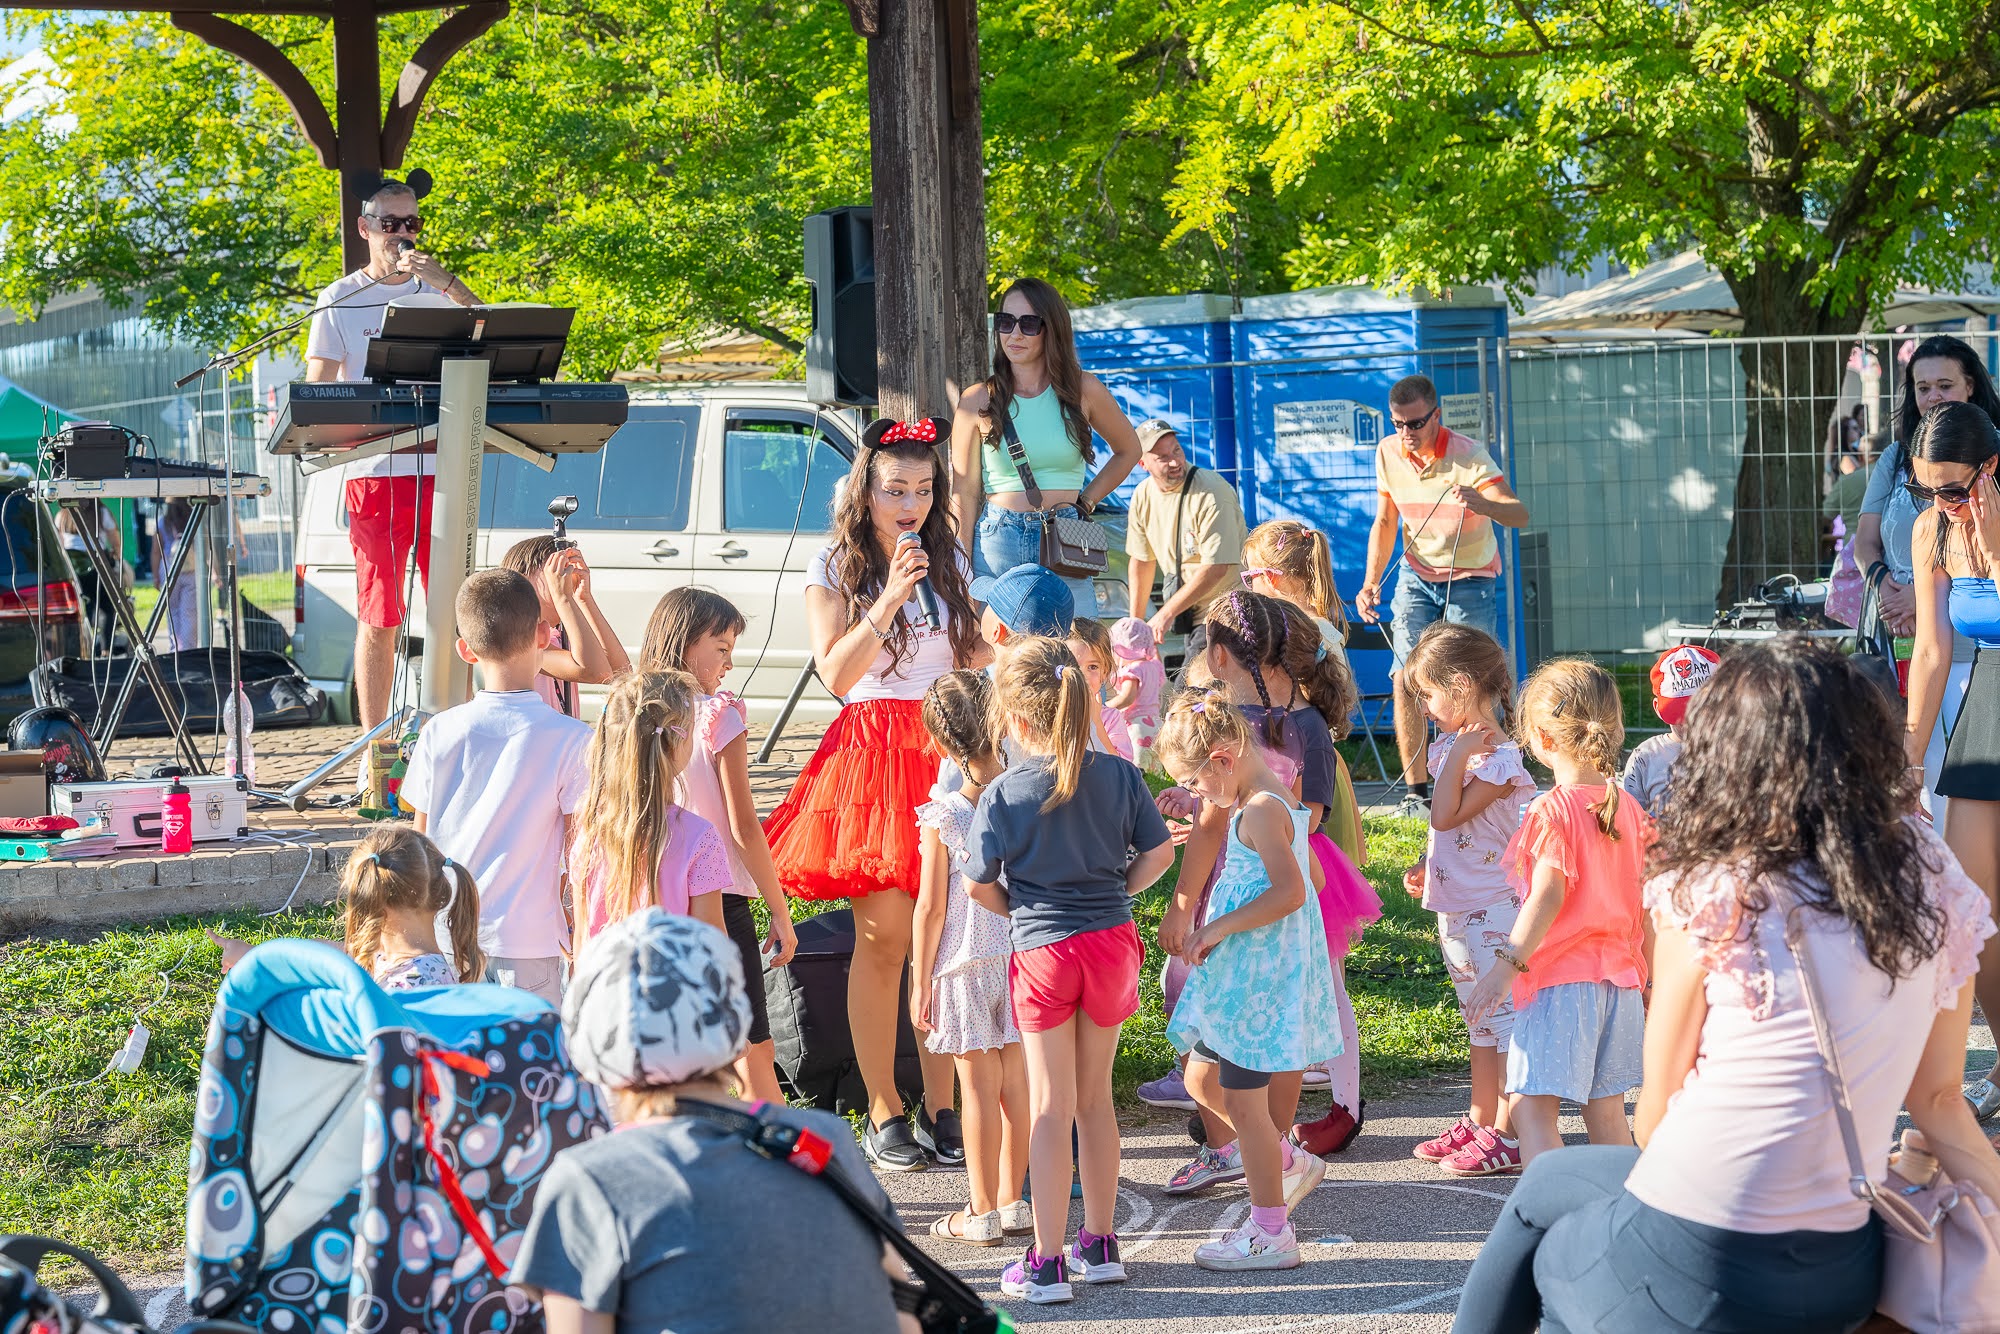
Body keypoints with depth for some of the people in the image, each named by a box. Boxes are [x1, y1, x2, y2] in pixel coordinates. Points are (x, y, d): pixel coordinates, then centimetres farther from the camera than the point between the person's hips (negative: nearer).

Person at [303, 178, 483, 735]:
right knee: (378, 618, -2)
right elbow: (316, 390, 5)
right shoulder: (339, 299, 8)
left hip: (442, 467, 2)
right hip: (374, 473, -2)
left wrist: (448, 282, -13)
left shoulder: (440, 292, 13)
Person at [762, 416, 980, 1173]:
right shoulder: (836, 568, 2)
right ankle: (882, 1114, 1)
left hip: (947, 746, 4)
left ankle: (941, 1107, 7)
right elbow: (835, 673, -9)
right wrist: (888, 598, -17)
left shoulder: (949, 563, 15)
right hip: (873, 749, -4)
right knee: (882, 939, -6)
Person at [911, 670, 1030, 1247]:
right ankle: (1011, 1202, 20)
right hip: (1024, 956, 4)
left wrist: (920, 981, -2)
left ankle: (981, 1213, 7)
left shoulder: (943, 816, -15)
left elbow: (931, 908, -12)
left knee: (979, 1090, 1)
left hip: (966, 967, -4)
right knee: (1016, 1083, 11)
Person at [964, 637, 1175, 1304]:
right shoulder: (1118, 776, -2)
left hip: (1042, 950, -3)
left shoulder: (1003, 795, -11)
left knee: (1051, 1106, 2)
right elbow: (1158, 853, 1)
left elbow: (978, 885, -8)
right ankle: (1100, 1244, 22)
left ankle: (1046, 1262, 3)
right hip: (1112, 944, 3)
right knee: (1096, 1097, 16)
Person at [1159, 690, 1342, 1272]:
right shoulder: (1279, 800, 11)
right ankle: (1291, 1163, 29)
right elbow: (1311, 879, 18)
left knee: (1241, 1098, -2)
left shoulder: (1260, 810, -19)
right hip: (1249, 967, 10)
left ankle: (1270, 1234, 6)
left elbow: (1290, 892, -28)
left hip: (1256, 972, -10)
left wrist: (1215, 929, -22)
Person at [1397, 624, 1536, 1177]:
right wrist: (1426, 867, 10)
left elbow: (1447, 816, -25)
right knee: (1479, 1022, 18)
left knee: (1506, 1017, -5)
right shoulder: (1452, 746, 10)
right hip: (1455, 905, 10)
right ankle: (1479, 1122, 28)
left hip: (1493, 910, -10)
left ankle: (1507, 1137, -3)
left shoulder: (1499, 758, -18)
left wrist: (1458, 756, -21)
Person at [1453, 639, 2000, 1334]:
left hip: (1697, 1270, -4)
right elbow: (1938, 1098, 6)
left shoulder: (1710, 895, -12)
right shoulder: (1934, 882, -1)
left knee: (1543, 1184, 30)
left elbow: (1656, 1113, -1)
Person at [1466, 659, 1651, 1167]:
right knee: (1606, 1112, 14)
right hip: (1621, 980, 8)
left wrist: (1508, 963, -21)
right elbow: (1645, 905, 13)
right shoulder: (1629, 810, 10)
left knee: (1530, 1105, -8)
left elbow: (1549, 896, -21)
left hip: (1561, 979, -8)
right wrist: (1654, 979, 21)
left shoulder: (1553, 811, -12)